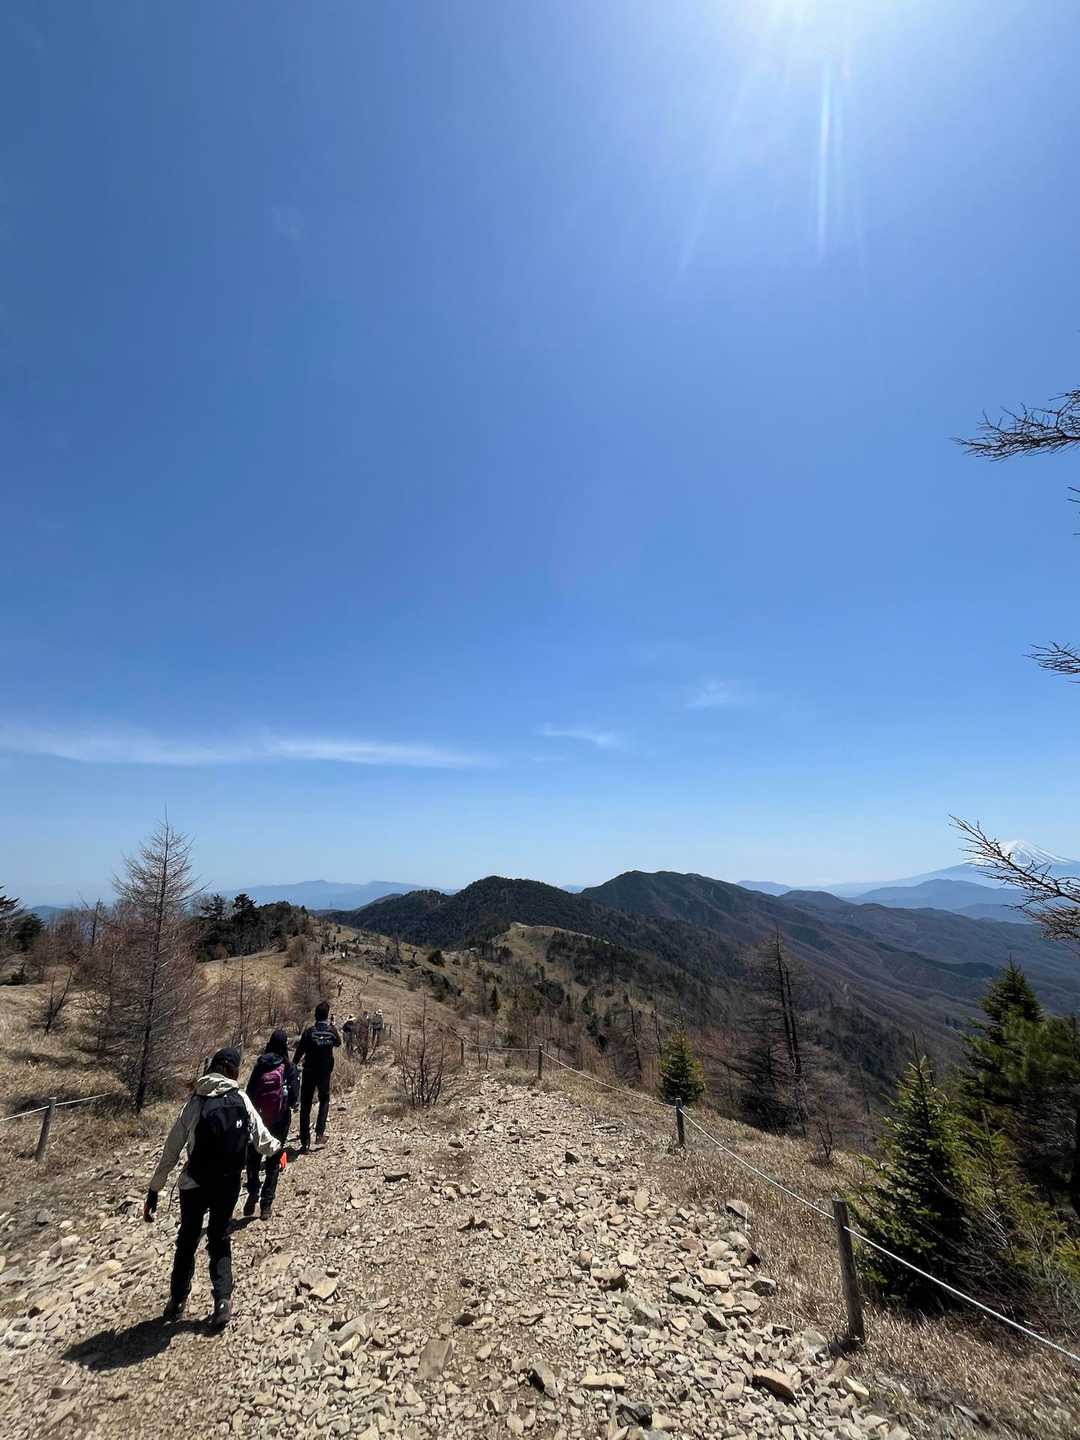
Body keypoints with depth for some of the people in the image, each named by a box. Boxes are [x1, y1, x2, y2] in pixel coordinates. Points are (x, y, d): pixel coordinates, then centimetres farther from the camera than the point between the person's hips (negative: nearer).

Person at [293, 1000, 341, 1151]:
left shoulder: (309, 1031, -13)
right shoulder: (332, 1031, -7)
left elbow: (299, 1052, -9)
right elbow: (338, 1043, 14)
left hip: (309, 1072, -1)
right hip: (325, 1072, 1)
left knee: (305, 1106, 9)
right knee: (324, 1100, 23)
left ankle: (305, 1143, 8)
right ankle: (319, 1133, 10)